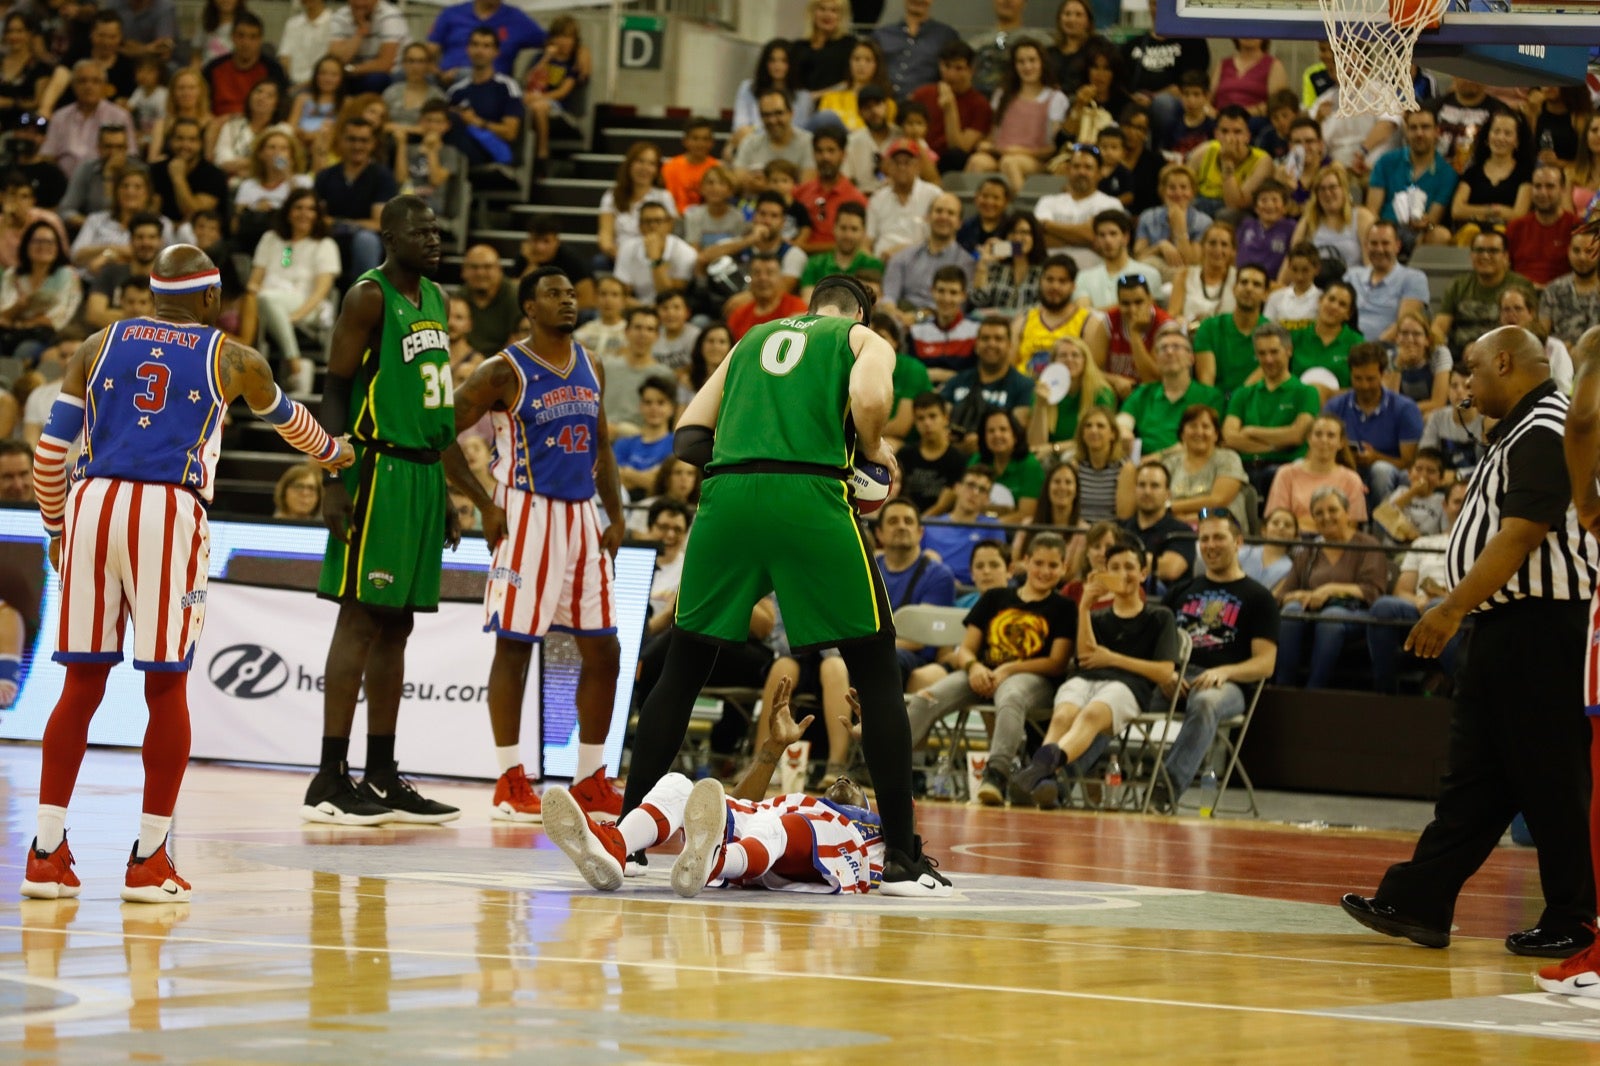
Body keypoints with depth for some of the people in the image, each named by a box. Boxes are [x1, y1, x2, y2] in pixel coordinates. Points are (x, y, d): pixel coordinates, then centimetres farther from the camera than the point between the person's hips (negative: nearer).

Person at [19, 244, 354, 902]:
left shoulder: (98, 346, 18)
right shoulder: (232, 359, 14)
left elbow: (51, 449, 13)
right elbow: (288, 420, 34)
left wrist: (54, 526, 27)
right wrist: (333, 453, 55)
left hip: (92, 504, 3)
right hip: (168, 514, -3)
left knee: (82, 683, 8)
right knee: (166, 687, 5)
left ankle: (46, 854, 6)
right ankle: (149, 860, 5)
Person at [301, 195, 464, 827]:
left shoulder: (435, 300, 17)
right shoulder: (369, 297, -9)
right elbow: (335, 391, -12)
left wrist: (444, 490, 21)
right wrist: (334, 483, -20)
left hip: (423, 473, 9)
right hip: (378, 471, -8)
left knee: (396, 626, 9)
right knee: (361, 618, -9)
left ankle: (382, 778, 13)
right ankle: (329, 780, -9)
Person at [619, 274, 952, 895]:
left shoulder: (752, 340, 30)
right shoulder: (866, 339, 18)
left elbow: (688, 435, 23)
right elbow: (869, 399, -6)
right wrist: (872, 449, 12)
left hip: (725, 495, 4)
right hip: (811, 495, -3)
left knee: (682, 670, 17)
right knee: (877, 673, 6)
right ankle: (902, 857, 2)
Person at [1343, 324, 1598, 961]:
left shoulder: (1545, 431, -14)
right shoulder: (1517, 433, 19)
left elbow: (1522, 533, -23)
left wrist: (1454, 609, -24)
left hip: (1541, 624, -11)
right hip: (1505, 624, 11)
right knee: (1472, 775, 9)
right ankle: (1417, 904, 10)